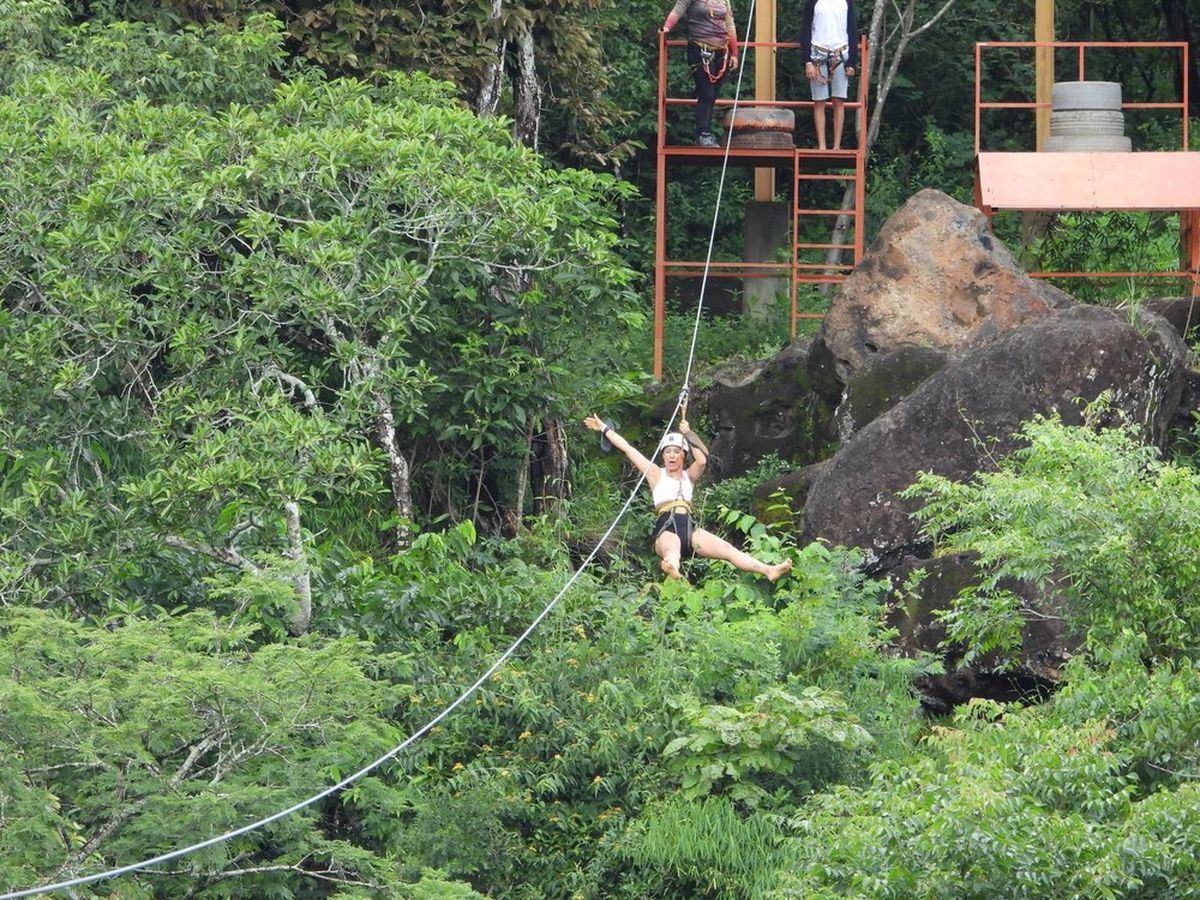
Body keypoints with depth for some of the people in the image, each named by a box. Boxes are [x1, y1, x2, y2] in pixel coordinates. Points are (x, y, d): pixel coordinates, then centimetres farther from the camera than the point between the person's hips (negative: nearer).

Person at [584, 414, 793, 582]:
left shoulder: (689, 476, 22)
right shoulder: (656, 474, 18)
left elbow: (702, 460, -1)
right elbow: (628, 449, 19)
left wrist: (688, 435, 2)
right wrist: (605, 429, 20)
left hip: (689, 529, 3)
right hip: (666, 529, -3)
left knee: (728, 549, -18)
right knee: (672, 549, -41)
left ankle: (769, 571, -34)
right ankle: (672, 568, -79)